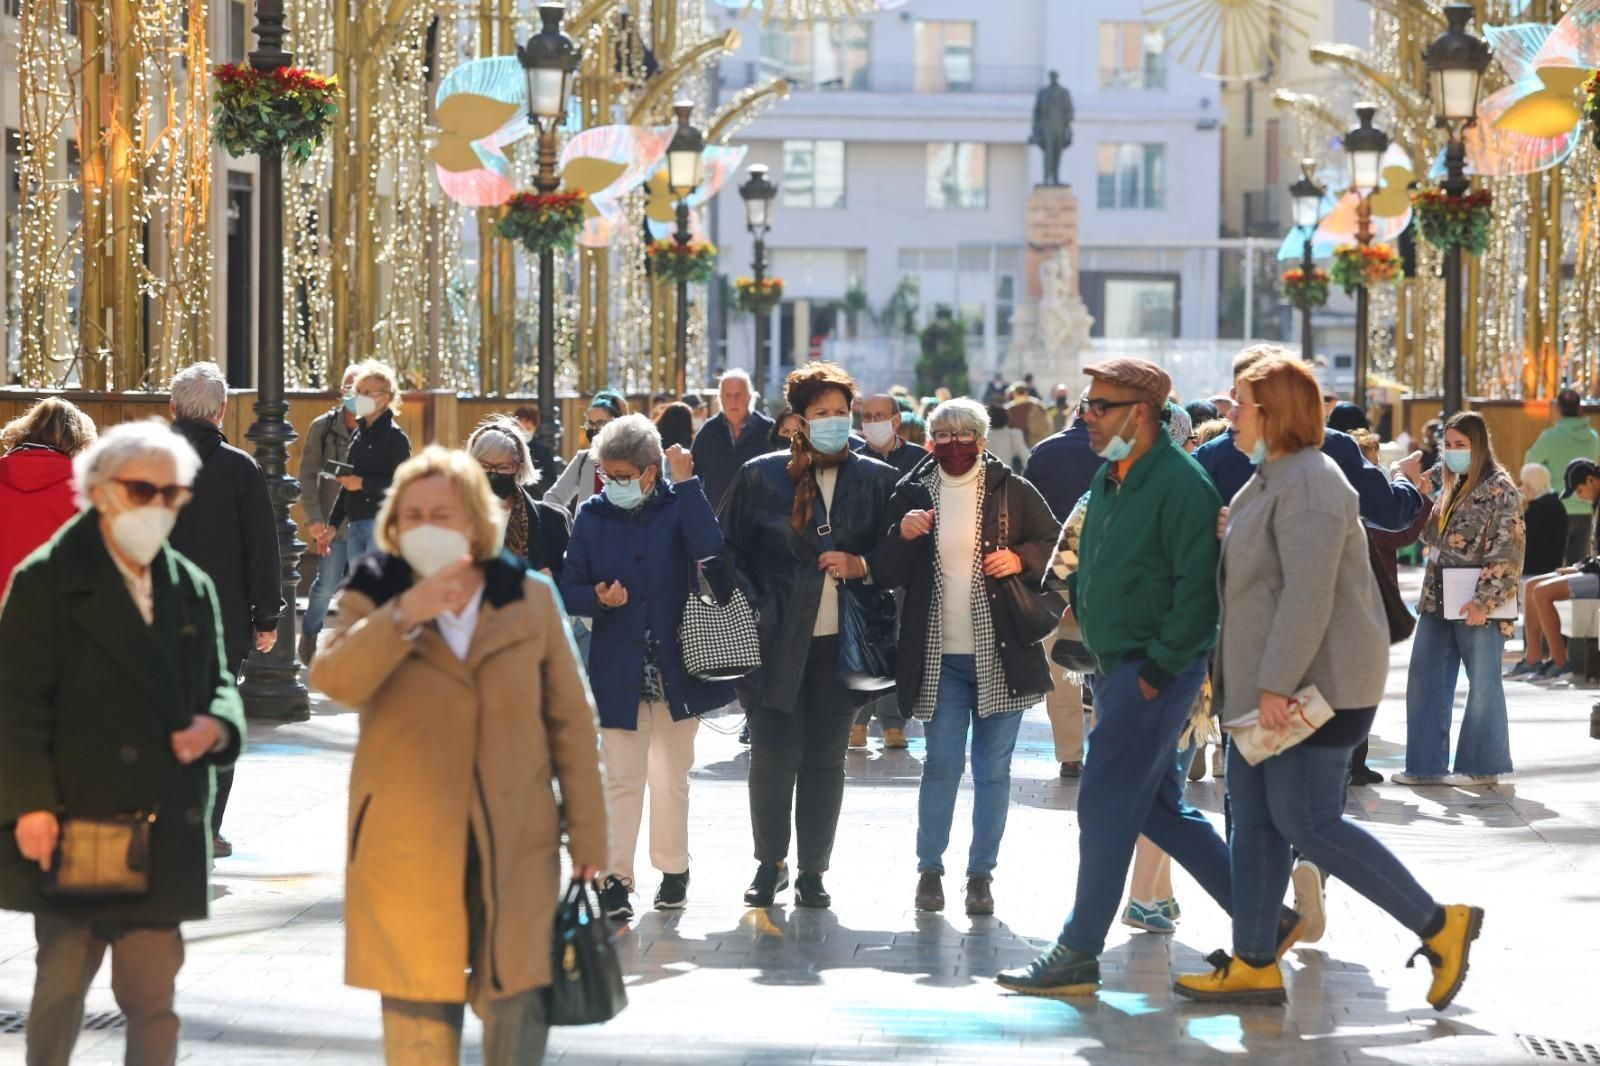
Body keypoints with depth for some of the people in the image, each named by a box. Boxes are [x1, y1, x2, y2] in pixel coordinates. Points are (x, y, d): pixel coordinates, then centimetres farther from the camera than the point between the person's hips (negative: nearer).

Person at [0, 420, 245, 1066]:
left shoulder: (192, 589, 12)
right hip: (75, 826, -4)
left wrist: (216, 725, -6)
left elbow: (217, 686, 18)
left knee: (152, 995, 7)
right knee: (61, 987, 2)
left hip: (164, 835, 4)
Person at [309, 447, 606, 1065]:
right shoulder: (373, 599, 2)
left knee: (517, 1015, 1)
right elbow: (334, 680, -18)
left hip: (517, 851, 0)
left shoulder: (529, 598, 4)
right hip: (407, 853, 0)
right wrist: (404, 616, -31)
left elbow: (569, 720, 7)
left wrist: (587, 835, 5)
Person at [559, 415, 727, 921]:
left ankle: (673, 868, 26)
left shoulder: (679, 508, -2)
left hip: (676, 666, -1)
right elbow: (569, 588, 5)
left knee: (672, 778, 12)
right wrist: (598, 598, -16)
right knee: (621, 779, -4)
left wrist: (686, 482, -24)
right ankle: (616, 879, -4)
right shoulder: (594, 516, 3)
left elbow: (709, 549, -23)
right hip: (618, 668, 1)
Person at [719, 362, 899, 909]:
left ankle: (812, 871, 16)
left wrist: (860, 566, -9)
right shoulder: (761, 476, 2)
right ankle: (770, 863, 17)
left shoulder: (877, 480, 5)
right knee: (772, 757, 1)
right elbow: (730, 552, 6)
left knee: (825, 761, 6)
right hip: (775, 642, -1)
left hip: (843, 643, 1)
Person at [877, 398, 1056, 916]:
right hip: (939, 656, 0)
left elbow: (1053, 543, 7)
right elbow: (888, 574, 5)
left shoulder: (1011, 490, 2)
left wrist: (1021, 559, -11)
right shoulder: (912, 494, 5)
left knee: (993, 767, 4)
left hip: (1001, 654, 0)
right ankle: (930, 868, 12)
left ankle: (981, 874, 13)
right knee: (941, 763, -2)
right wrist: (903, 536, -14)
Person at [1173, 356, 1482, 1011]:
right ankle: (1255, 964, 12)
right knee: (1254, 816, 8)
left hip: (1315, 683, -11)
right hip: (1271, 683, 11)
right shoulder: (1274, 479, 16)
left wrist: (1276, 685, -27)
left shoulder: (1308, 485, -18)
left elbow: (1308, 593, -25)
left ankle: (1439, 926, -1)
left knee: (1306, 821, -9)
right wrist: (1257, 681, 21)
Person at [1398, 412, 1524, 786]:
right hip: (1437, 601, 8)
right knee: (1424, 684, 7)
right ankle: (1427, 765, 13)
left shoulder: (1499, 488, -8)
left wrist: (1484, 600, -20)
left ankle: (1484, 766, 12)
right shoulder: (1447, 486, 15)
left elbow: (1508, 550, -14)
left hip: (1476, 605, -8)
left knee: (1483, 685, 3)